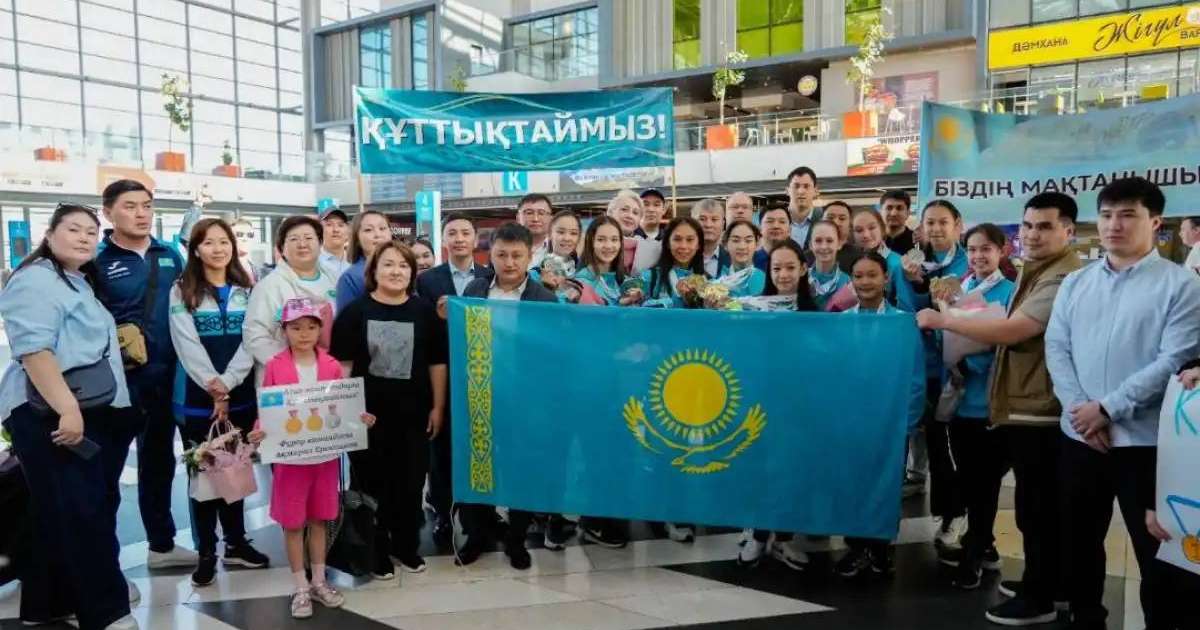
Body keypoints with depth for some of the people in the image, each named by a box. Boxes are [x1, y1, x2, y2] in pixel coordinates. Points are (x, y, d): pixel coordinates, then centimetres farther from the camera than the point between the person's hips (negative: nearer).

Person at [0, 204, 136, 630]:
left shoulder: (79, 283, 19)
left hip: (84, 410, 10)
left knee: (59, 511, 14)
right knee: (82, 512, -8)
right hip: (48, 414, -10)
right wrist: (67, 410, -28)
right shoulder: (36, 280, -11)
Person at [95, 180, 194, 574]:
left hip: (164, 378, 6)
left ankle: (162, 545, 33)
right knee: (106, 470, 4)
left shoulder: (170, 255, 7)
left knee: (159, 463, 18)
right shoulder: (95, 260, -8)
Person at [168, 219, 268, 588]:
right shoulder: (182, 291, 1)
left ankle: (236, 544, 23)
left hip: (240, 396, 3)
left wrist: (227, 384, -15)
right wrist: (214, 388, -17)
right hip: (198, 399, -2)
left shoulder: (246, 291, 8)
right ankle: (206, 553, 12)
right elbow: (188, 345, -9)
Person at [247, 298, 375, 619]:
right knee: (293, 522, 7)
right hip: (289, 457, -2)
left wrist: (360, 420, -12)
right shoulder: (274, 367, -6)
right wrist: (259, 432, -20)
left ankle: (319, 582, 28)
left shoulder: (332, 366, -1)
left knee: (319, 519, 14)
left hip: (325, 455, 2)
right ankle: (300, 588, 21)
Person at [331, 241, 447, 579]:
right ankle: (376, 550, 24)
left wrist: (438, 407, 4)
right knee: (372, 484, 8)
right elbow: (342, 363, -2)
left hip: (413, 414, 2)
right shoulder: (354, 311, -3)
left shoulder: (424, 311, 2)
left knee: (411, 483, 11)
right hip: (367, 414, -2)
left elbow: (437, 362, 6)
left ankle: (407, 545, 29)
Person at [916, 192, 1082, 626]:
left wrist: (942, 321, -16)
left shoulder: (1064, 278, -18)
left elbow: (1011, 331, -25)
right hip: (1021, 407, 10)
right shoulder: (1036, 271, 17)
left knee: (1037, 506, 0)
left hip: (1040, 410, -10)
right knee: (1036, 504, 19)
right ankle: (1045, 580, 32)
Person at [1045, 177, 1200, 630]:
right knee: (1079, 543, 16)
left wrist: (1107, 408, -16)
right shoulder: (1075, 283, 9)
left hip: (1144, 442, -4)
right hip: (1078, 437, 5)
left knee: (1155, 552, 7)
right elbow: (1056, 348, 3)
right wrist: (1080, 409, -11)